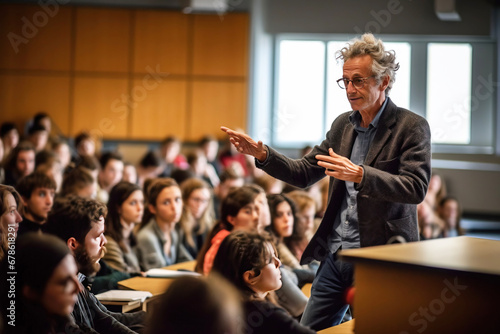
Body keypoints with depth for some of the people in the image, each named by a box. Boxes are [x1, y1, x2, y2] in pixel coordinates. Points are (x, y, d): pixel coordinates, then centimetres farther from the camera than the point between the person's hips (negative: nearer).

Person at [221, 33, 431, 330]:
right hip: (334, 258, 6)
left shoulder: (412, 127, -9)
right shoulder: (343, 124, 11)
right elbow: (303, 174, 13)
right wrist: (262, 154, -3)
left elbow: (416, 189, -20)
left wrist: (359, 175, -32)